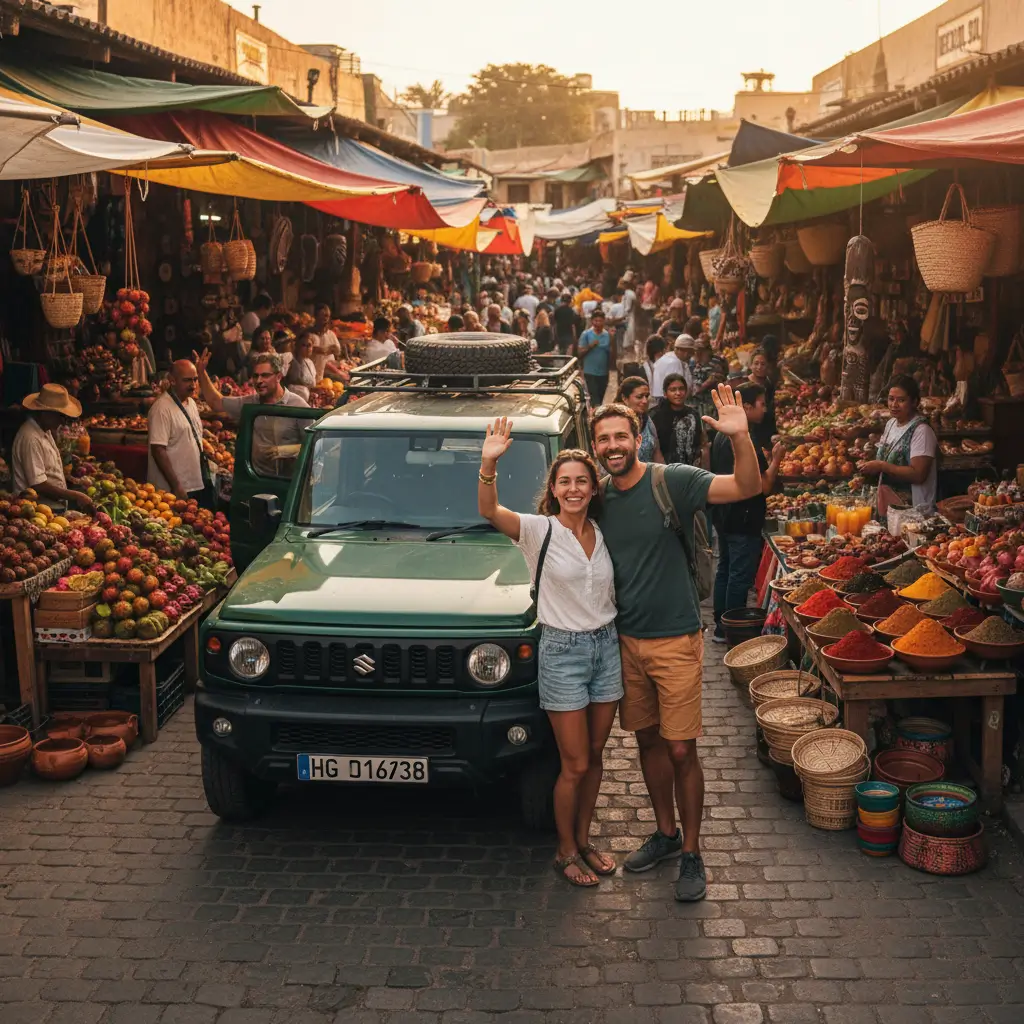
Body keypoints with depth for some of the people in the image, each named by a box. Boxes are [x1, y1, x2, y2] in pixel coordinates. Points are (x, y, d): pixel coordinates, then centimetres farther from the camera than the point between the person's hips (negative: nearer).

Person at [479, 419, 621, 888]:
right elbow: (489, 511, -30)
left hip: (606, 646, 5)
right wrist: (489, 464, -44)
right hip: (563, 651, -5)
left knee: (594, 756, 14)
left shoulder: (602, 532, 5)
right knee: (575, 765, 0)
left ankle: (583, 841, 30)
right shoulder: (539, 530, -11)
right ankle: (566, 852, 19)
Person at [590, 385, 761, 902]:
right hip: (625, 640, 5)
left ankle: (691, 854, 13)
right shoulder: (598, 497, 2)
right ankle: (665, 833, 33)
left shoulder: (672, 482, -13)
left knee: (681, 750, -2)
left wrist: (740, 437, -40)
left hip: (675, 640, -5)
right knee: (648, 740, 16)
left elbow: (747, 487, -24)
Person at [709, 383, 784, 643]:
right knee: (740, 577, 0)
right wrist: (776, 459, -8)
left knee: (725, 570, 17)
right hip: (743, 521, -10)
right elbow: (764, 486, -22)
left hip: (724, 517, 10)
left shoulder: (721, 436, 7)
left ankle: (720, 626, 26)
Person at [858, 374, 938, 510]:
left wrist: (881, 466, -22)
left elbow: (918, 474, -22)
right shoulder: (891, 424, 10)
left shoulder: (921, 430, -16)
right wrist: (869, 466, 0)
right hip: (887, 503, 8)